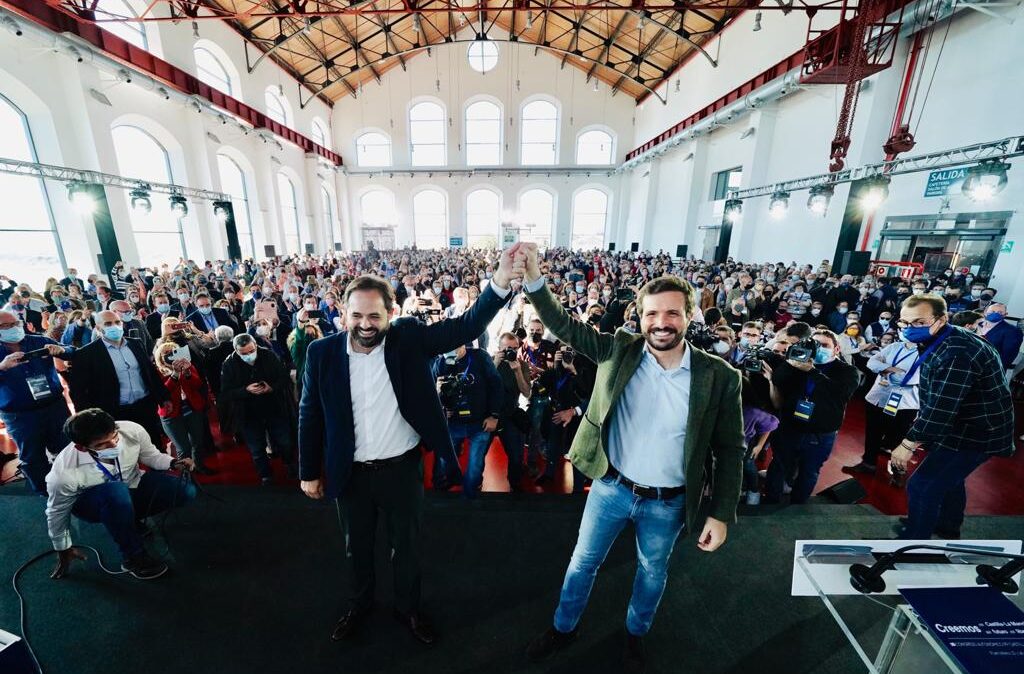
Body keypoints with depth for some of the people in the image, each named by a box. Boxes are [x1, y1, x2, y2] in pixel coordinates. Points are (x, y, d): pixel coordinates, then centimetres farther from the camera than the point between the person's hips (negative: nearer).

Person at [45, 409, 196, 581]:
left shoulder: (132, 430, -29)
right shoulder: (65, 474, -32)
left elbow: (150, 455, -9)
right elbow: (57, 512, -12)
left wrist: (174, 463, -29)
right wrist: (63, 550, 0)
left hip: (133, 485, 3)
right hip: (90, 503, -3)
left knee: (186, 491, -22)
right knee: (116, 492, -39)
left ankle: (132, 519, 6)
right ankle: (133, 557, -18)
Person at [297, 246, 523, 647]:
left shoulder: (409, 338, -15)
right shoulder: (322, 353, -11)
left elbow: (465, 328, -23)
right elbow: (310, 415, -1)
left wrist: (500, 283, -37)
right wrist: (309, 472, 5)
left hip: (403, 468, -1)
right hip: (350, 474, 2)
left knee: (406, 545, 21)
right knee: (356, 546, 26)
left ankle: (408, 609, 49)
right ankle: (359, 605, 56)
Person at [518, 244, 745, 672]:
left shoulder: (719, 377, -14)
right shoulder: (619, 352, -12)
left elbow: (730, 451, -5)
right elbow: (563, 326, -13)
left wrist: (721, 515, -5)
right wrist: (534, 278, -25)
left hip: (668, 503, 0)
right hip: (611, 488, 1)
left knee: (653, 574, 26)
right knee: (582, 563, 20)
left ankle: (635, 633, 58)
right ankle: (564, 628, 50)